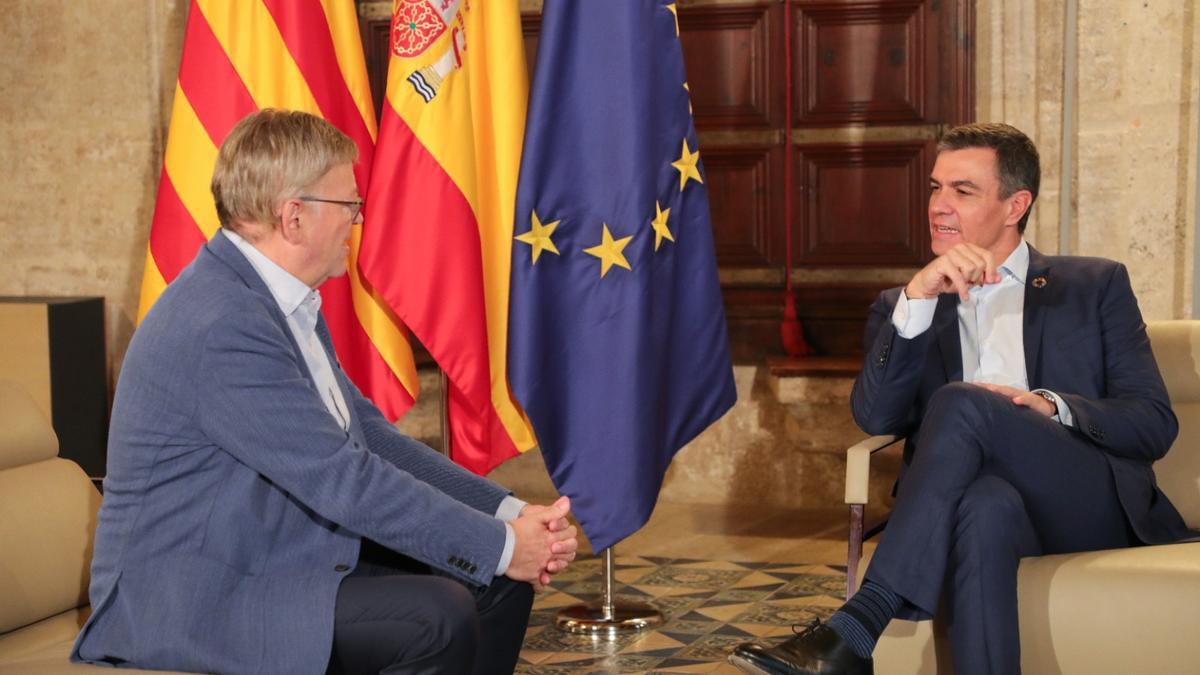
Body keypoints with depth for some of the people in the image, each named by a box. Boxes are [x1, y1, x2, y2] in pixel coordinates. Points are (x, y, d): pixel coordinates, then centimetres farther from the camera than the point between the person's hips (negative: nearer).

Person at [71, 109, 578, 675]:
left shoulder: (280, 300, 8)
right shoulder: (222, 328, -25)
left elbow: (370, 432, 8)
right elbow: (346, 478, -25)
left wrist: (509, 514, -2)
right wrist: (501, 546, -16)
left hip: (285, 558, 10)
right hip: (190, 607, -10)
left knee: (496, 583, 4)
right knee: (438, 618, -25)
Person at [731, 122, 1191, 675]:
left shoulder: (1093, 286, 17)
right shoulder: (901, 306, 21)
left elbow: (1155, 424, 7)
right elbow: (875, 418, 2)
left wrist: (1050, 406, -13)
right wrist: (918, 298, -11)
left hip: (1088, 508, 0)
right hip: (984, 504, 1)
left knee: (962, 403, -30)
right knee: (987, 503, -39)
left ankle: (855, 629, -35)